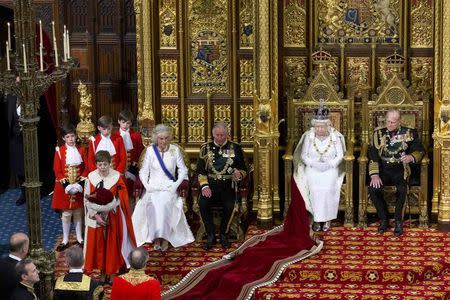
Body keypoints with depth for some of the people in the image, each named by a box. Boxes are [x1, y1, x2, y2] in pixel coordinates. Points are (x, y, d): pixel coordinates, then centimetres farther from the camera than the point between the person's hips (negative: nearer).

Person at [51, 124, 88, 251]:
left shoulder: (81, 150, 1)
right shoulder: (59, 151, -6)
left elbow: (86, 168, 1)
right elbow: (57, 170, -6)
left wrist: (81, 182, -11)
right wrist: (65, 184, -16)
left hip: (79, 187, 2)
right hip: (65, 187, -2)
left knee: (78, 213, 11)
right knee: (66, 214, 3)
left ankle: (79, 238, 22)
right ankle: (65, 240, 13)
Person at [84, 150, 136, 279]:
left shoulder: (116, 176, -10)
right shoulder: (91, 177, -8)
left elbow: (122, 199, -7)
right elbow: (87, 200, -6)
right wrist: (96, 215, -15)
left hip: (113, 217, -1)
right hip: (96, 217, 1)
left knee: (112, 243, 6)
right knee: (98, 243, 7)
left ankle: (112, 271, 18)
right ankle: (102, 270, 19)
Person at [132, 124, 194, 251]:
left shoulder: (175, 150, 5)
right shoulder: (150, 150, 7)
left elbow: (183, 170, 7)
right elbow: (143, 171, 10)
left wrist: (175, 185, -6)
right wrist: (147, 185, -6)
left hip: (169, 187, -1)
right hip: (153, 187, 1)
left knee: (165, 202, -34)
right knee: (152, 203, -32)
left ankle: (165, 237, -26)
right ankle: (156, 237, -26)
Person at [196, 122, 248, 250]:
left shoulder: (235, 148, 9)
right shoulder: (206, 148, 11)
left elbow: (243, 170, 11)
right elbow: (200, 171, 7)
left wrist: (239, 174, -13)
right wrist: (205, 186, -8)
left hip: (228, 186, -1)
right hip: (211, 185, 1)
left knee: (229, 205, -28)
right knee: (203, 204, -27)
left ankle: (223, 234, -4)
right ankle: (211, 236, -12)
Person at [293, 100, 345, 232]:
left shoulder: (335, 137, -1)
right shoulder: (309, 136, 1)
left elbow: (340, 156, -1)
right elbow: (303, 155, 2)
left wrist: (329, 164, -16)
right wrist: (314, 163, -14)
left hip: (331, 169, 0)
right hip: (312, 169, 1)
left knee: (328, 188, -25)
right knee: (315, 188, -25)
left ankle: (327, 218, -11)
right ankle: (317, 218, -14)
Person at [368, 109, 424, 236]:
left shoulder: (409, 133, 4)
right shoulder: (379, 133, 5)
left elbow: (420, 150, 6)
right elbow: (373, 155, -1)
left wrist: (411, 157, -19)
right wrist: (374, 175, -14)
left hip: (400, 169, -1)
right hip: (383, 168, 1)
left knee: (402, 189, -33)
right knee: (373, 189, -27)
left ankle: (398, 221, -13)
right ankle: (383, 220, -8)